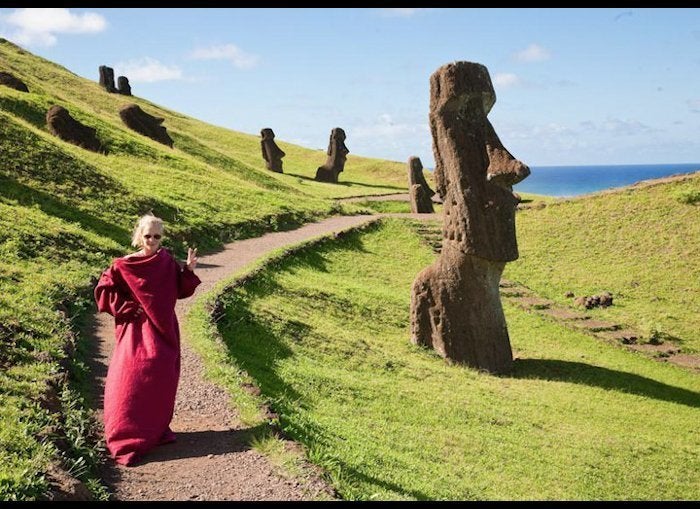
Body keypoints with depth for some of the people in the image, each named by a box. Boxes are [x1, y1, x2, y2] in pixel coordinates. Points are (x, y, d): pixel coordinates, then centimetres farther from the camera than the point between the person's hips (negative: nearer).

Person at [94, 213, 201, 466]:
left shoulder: (167, 261, 3)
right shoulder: (124, 265, -7)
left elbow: (181, 291, 7)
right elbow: (103, 290, -4)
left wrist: (188, 270, -9)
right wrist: (127, 307, -10)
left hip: (163, 328, 4)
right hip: (137, 329, -4)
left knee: (162, 378, 6)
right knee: (132, 378, -8)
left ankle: (157, 428, 21)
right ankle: (126, 436, -1)